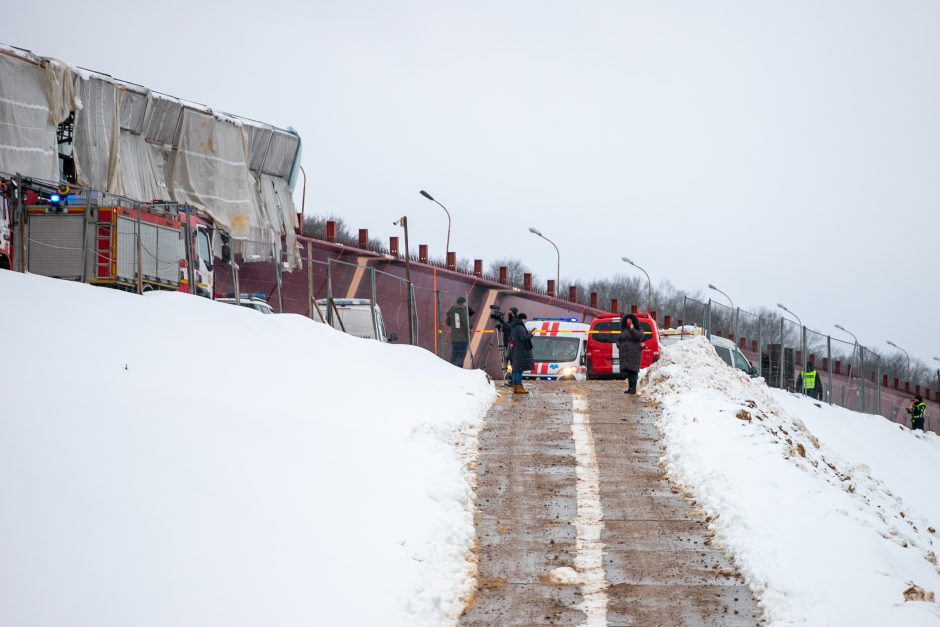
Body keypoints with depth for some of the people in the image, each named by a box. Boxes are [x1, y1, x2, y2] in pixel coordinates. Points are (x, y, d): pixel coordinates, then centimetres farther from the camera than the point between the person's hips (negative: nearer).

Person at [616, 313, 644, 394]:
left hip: (634, 354, -6)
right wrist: (619, 345, 6)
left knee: (633, 370, -12)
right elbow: (618, 339, 24)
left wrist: (632, 329, -17)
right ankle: (630, 388, 14)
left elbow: (639, 337, -17)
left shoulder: (638, 330, 2)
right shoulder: (623, 330, 16)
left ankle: (633, 388, -15)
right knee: (627, 370, 7)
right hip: (625, 353, 6)